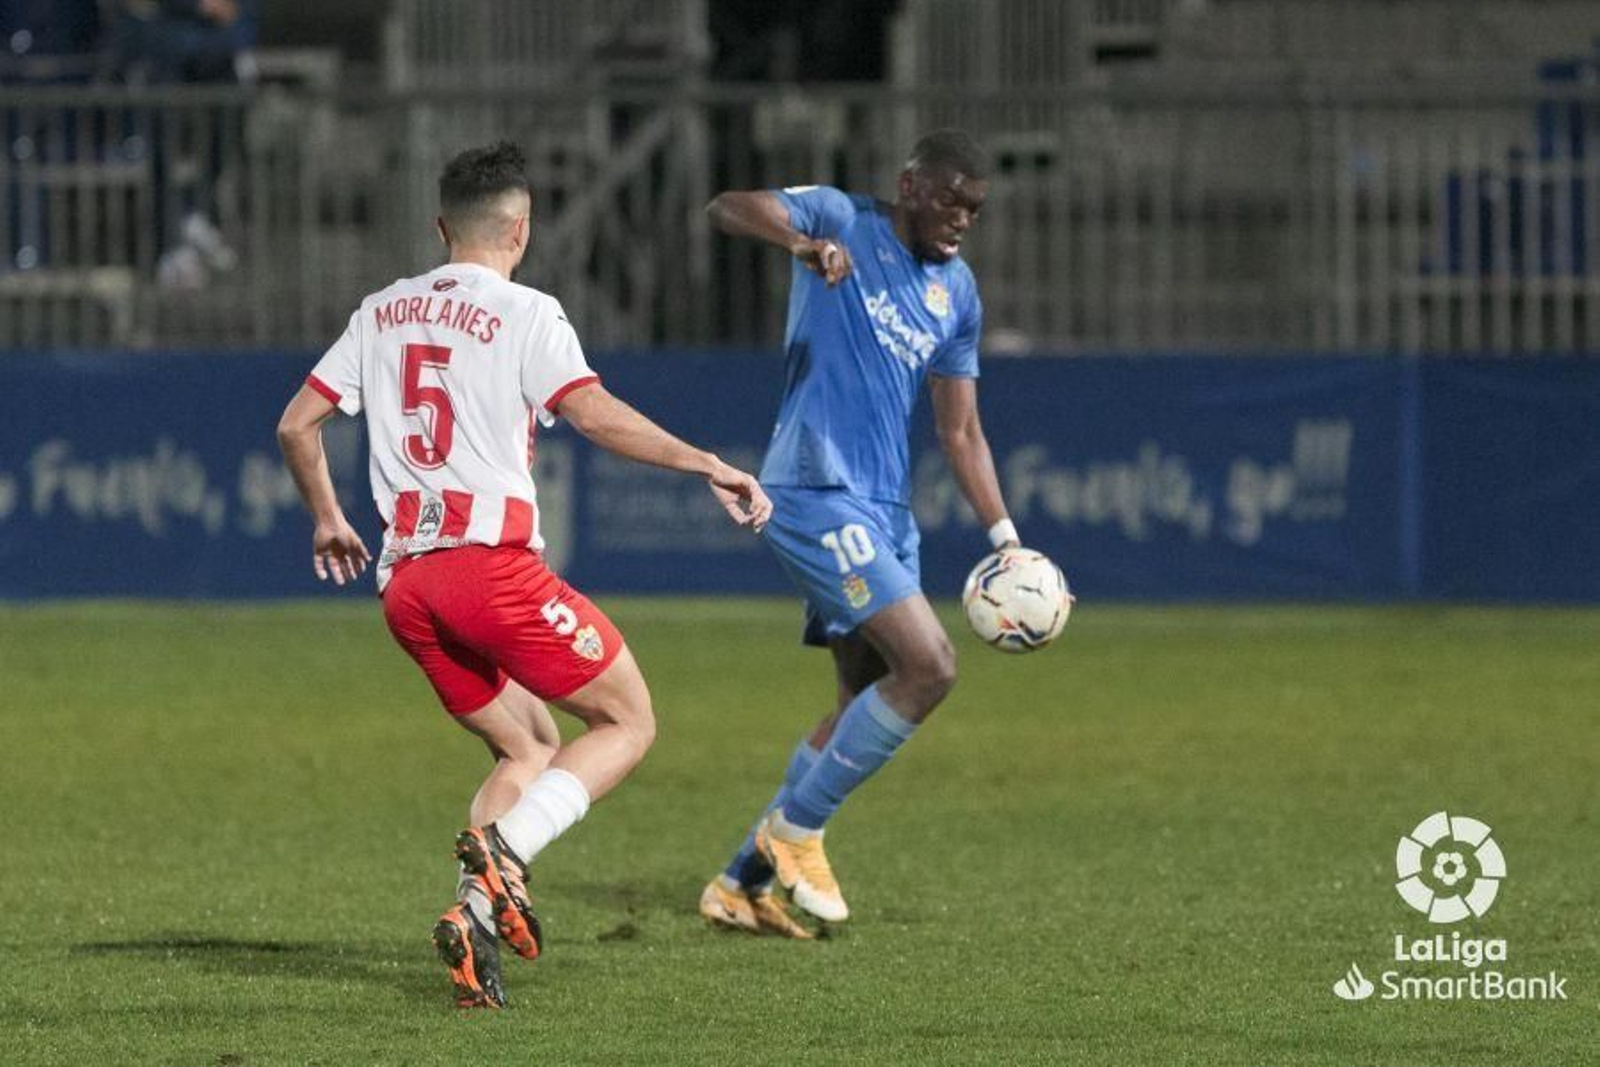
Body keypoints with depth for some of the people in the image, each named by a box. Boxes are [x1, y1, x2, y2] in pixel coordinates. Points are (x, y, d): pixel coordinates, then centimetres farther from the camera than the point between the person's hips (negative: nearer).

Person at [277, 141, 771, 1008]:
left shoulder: (381, 313, 16)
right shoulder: (523, 313, -2)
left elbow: (296, 425, 17)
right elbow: (594, 414, -15)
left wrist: (327, 521, 32)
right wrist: (707, 466, -12)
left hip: (404, 580, 7)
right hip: (492, 560, -6)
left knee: (529, 754, 19)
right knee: (626, 725, 5)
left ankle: (473, 912, -4)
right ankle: (503, 849, -19)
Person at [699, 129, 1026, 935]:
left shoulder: (957, 295, 15)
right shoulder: (843, 222, -4)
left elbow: (959, 431, 19)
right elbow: (728, 208, -21)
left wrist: (1004, 537, 11)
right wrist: (802, 243, -40)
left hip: (886, 511, 8)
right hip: (818, 495, -8)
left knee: (870, 705, 11)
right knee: (928, 666, -19)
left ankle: (743, 882, 19)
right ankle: (796, 827, -5)